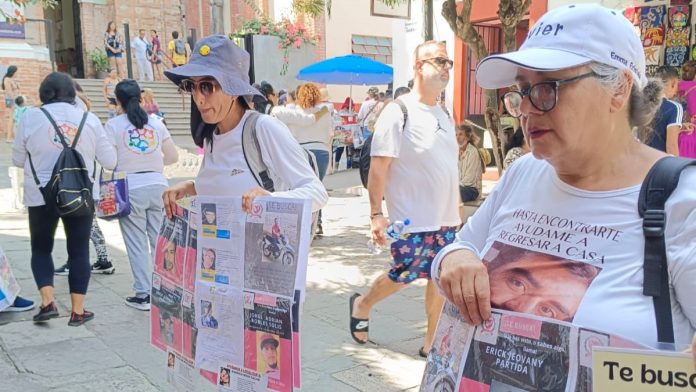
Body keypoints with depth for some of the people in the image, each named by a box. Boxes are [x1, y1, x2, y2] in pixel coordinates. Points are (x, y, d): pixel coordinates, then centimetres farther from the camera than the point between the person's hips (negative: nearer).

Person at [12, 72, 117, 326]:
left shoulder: (30, 117, -4)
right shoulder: (89, 119, -1)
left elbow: (18, 160, 6)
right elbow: (110, 162, 3)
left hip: (41, 195, 0)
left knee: (41, 248, 17)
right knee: (79, 251, 10)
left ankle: (47, 302, 4)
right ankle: (78, 311, 12)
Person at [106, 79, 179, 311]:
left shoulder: (114, 125, -4)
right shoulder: (156, 123, 8)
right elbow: (173, 157, 10)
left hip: (130, 188, -3)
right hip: (158, 185, 3)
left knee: (137, 244, 4)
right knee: (160, 240, 8)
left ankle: (143, 294, 7)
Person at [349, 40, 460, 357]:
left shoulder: (444, 115, 12)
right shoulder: (398, 112, -12)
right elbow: (378, 167, -15)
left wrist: (455, 210, 18)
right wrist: (376, 214, -19)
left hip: (446, 219, 7)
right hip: (412, 221, -7)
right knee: (404, 275, 3)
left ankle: (432, 343, 23)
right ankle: (362, 305, 31)